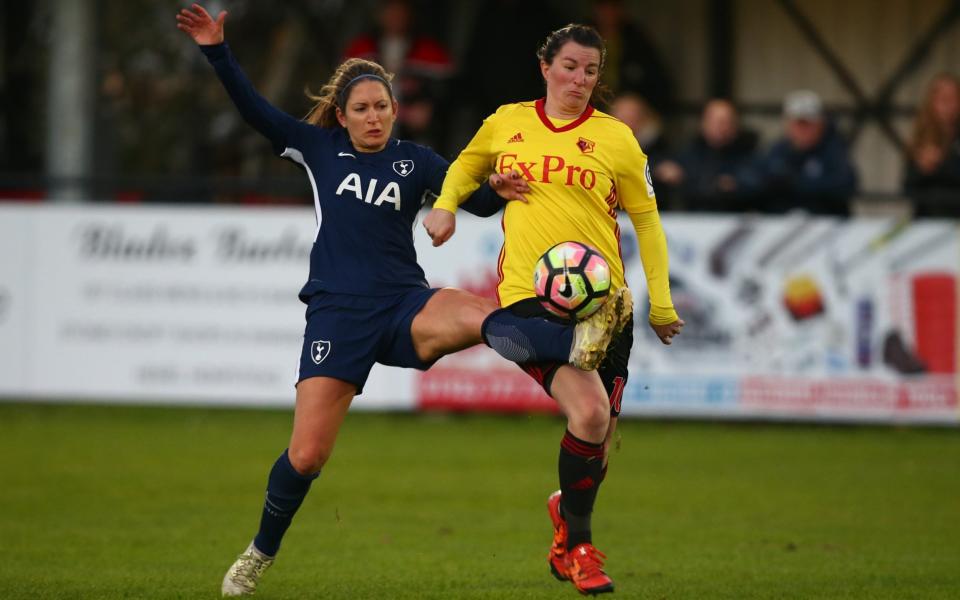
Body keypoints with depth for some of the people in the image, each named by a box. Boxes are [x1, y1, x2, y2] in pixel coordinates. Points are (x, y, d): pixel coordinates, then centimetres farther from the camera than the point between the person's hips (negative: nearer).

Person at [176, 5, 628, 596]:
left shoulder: (416, 161, 10)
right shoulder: (320, 148, 9)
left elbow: (475, 199, 6)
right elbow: (254, 109, 5)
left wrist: (497, 189, -17)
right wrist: (218, 52, -6)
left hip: (404, 304, 0)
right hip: (338, 312, 0)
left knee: (477, 314, -34)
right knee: (306, 456, -5)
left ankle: (577, 344, -57)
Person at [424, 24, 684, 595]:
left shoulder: (615, 137, 4)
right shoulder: (506, 123, 8)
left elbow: (647, 220, 12)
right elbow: (468, 165, 29)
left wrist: (661, 303, 10)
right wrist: (446, 203, 9)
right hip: (528, 292, -2)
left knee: (602, 437, 3)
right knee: (589, 412, -23)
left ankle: (567, 514, 37)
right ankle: (580, 547, -3)